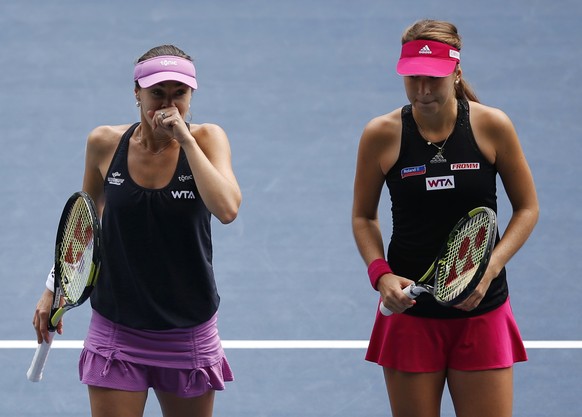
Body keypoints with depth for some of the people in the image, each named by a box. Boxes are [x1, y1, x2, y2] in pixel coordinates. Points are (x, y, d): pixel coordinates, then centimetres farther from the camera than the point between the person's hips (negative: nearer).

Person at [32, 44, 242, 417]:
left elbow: (227, 209, -25)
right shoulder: (104, 144, -4)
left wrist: (185, 139, -23)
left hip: (188, 334, 0)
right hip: (116, 332, 0)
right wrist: (55, 288, 13)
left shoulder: (207, 139, -7)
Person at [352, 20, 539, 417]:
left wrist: (490, 268, -12)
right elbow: (363, 217, 8)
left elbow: (527, 208, 3)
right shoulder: (381, 135, -5)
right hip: (410, 311, 0)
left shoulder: (492, 126, -6)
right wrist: (381, 274, -10)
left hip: (482, 311, 0)